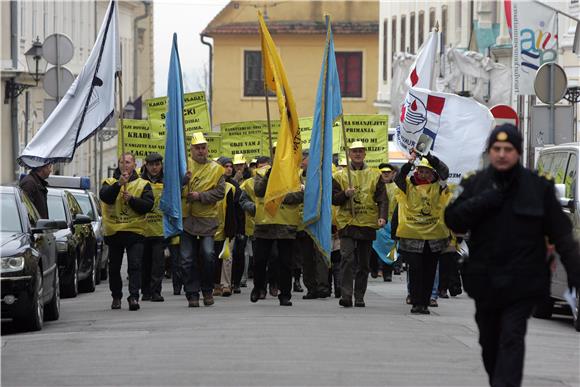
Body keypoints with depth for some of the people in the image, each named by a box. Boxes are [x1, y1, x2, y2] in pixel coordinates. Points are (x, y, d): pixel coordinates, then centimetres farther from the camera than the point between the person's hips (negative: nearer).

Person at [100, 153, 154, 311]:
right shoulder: (110, 182, 8)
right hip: (113, 231, 2)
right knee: (114, 267, 10)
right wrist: (119, 184, -23)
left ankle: (134, 296, -15)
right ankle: (116, 297, 23)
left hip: (135, 232, -2)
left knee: (135, 265, -12)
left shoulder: (142, 184, 7)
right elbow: (105, 197, -12)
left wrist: (132, 199, -18)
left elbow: (148, 204, -5)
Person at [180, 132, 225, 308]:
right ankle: (192, 294, 7)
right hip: (186, 218, 1)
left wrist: (200, 196, -14)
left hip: (207, 219, -1)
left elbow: (220, 192, -2)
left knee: (207, 254, -12)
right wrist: (183, 179, -20)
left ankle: (207, 290, 7)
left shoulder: (216, 169, 6)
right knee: (187, 258, 0)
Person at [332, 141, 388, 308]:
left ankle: (359, 297, 14)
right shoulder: (340, 176, 8)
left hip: (368, 225, 2)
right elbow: (333, 199, 6)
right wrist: (345, 194, -14)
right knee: (347, 258, -16)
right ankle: (346, 295, -18)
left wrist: (382, 217, -12)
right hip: (347, 223, -2)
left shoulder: (374, 175, 9)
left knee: (364, 262, 6)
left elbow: (382, 199, 4)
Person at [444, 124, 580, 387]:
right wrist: (487, 199, -17)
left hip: (521, 283, -3)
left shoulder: (538, 186, -1)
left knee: (512, 338, -14)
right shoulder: (474, 184, 5)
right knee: (489, 341, 15)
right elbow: (454, 220, -5)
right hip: (485, 281, 3)